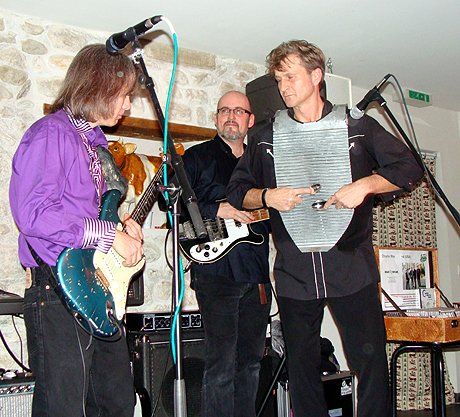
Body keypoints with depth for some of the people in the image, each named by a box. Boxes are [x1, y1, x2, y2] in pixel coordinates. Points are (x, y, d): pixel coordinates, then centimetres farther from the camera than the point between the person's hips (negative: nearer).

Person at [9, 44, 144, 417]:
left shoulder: (95, 142, 19)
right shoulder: (50, 134, -9)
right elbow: (33, 213, -22)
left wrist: (123, 229, 9)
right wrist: (109, 235, -18)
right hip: (59, 291, -9)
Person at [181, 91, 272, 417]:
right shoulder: (198, 157, 4)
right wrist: (217, 211, -15)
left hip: (257, 276, 6)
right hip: (216, 271, -6)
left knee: (251, 360, 12)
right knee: (222, 364, -9)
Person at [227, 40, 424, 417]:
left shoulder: (356, 127, 5)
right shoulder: (267, 138, 11)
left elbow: (409, 168, 5)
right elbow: (236, 191, 14)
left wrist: (365, 185, -11)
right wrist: (267, 196, -7)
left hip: (352, 269, -2)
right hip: (294, 273, 2)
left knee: (371, 362, -2)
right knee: (302, 367, 9)